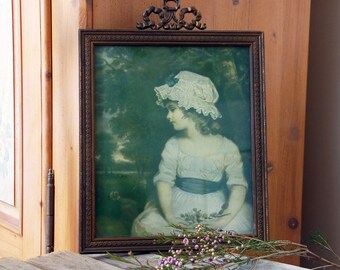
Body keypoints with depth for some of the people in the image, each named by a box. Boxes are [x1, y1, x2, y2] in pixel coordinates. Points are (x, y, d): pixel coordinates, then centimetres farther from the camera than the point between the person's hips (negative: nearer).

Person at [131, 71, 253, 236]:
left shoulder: (227, 148, -5)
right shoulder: (173, 146, 2)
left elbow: (238, 185, -11)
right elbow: (164, 180, -6)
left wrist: (226, 218, -24)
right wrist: (168, 215, -21)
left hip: (214, 210, -1)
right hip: (179, 208, 1)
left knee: (238, 226, -28)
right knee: (145, 224, -22)